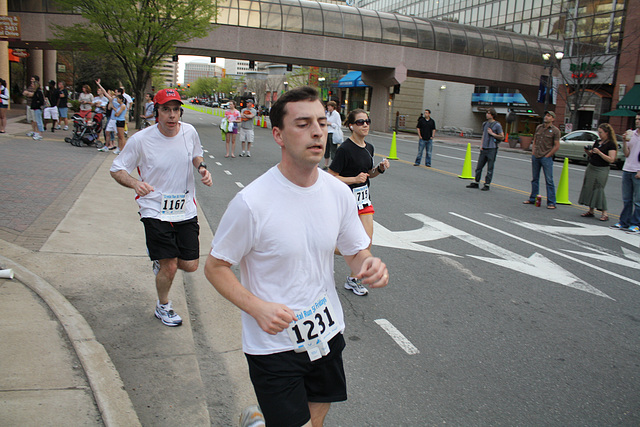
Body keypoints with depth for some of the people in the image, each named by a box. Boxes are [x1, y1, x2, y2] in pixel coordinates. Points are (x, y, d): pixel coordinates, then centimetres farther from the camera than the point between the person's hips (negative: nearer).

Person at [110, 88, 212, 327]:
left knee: (190, 265, 4)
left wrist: (202, 168, -4)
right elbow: (117, 169, -4)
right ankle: (163, 307, 26)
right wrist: (136, 183, -25)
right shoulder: (141, 139, -13)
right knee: (169, 267, -4)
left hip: (186, 209, 4)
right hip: (155, 211, -4)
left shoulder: (189, 132, -2)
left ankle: (160, 259, 40)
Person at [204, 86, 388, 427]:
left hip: (327, 333, 5)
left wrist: (369, 266, -16)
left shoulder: (339, 192, -6)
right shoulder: (251, 202, -20)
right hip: (273, 344, -5)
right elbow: (215, 267, -10)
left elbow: (355, 251, 7)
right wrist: (257, 307, -24)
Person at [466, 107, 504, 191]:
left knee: (490, 168, -1)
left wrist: (492, 133, -10)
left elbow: (502, 137, -2)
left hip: (492, 149, -6)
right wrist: (481, 145, 9)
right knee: (479, 166, 9)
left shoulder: (497, 125, -5)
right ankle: (476, 183, 18)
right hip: (484, 149, 6)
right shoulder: (485, 124, 13)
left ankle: (487, 184, 6)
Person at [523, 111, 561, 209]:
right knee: (534, 179, 13)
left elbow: (556, 146, -7)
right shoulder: (538, 127, 11)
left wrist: (547, 156, -9)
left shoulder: (555, 130, -4)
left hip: (546, 158, -5)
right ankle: (532, 199, 23)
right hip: (535, 157, 5)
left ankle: (551, 202, -2)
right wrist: (533, 153, 8)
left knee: (549, 180, -5)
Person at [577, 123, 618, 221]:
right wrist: (587, 151, 0)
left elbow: (611, 159, -18)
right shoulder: (597, 142, 12)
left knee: (599, 190, -9)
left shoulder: (611, 144, -9)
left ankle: (604, 213, -2)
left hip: (602, 170, -7)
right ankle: (590, 211, 15)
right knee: (589, 188, 6)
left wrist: (599, 152, -22)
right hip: (591, 168, 7)